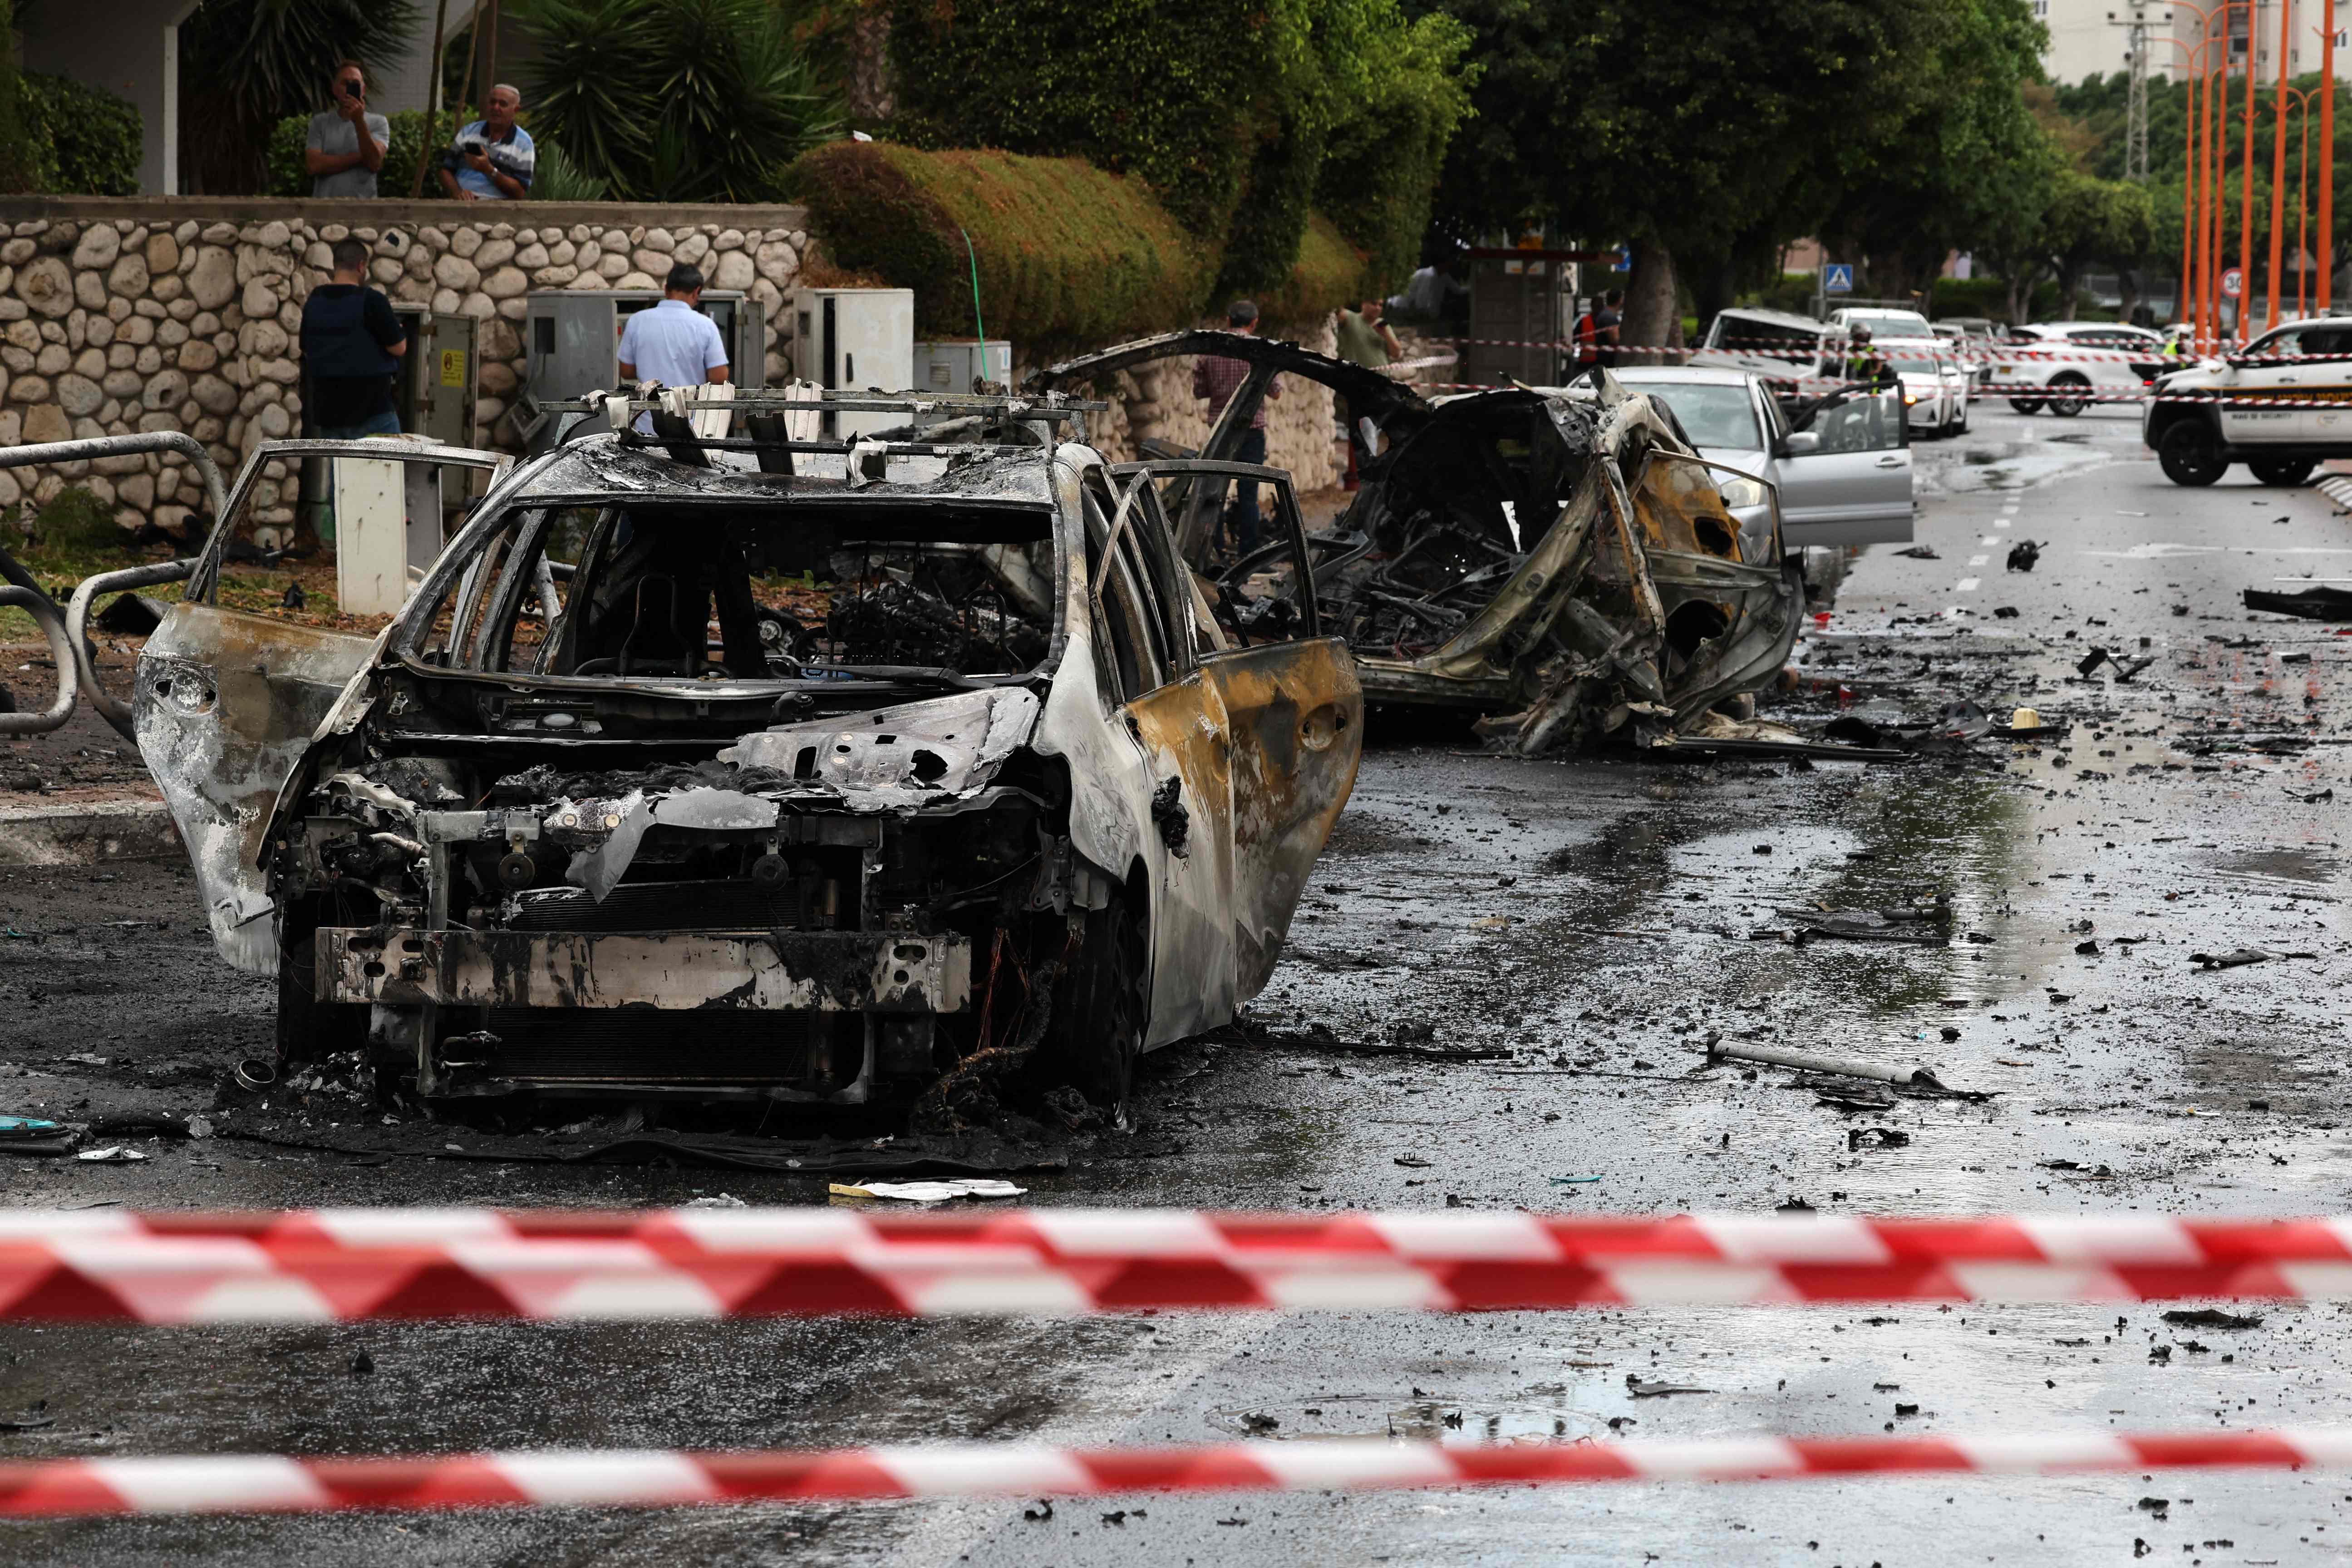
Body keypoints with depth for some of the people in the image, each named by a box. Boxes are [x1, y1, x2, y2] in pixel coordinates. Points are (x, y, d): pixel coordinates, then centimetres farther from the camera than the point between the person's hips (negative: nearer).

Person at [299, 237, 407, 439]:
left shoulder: (314, 303, 6)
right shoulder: (371, 301, -12)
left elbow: (306, 351, 16)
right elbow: (399, 347, -10)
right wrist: (400, 331, 11)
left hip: (327, 410, 6)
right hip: (370, 408, -6)